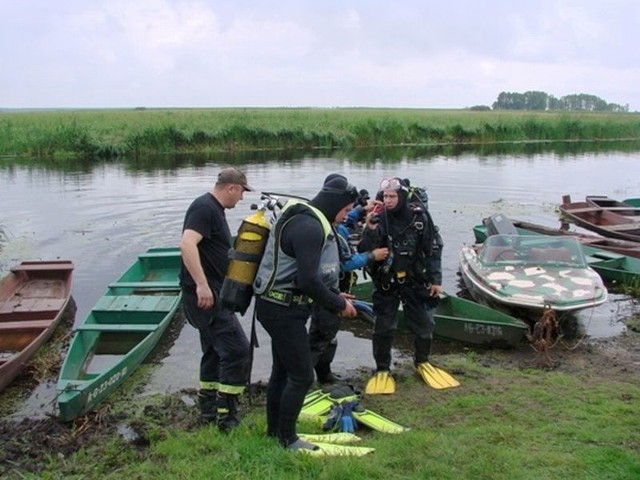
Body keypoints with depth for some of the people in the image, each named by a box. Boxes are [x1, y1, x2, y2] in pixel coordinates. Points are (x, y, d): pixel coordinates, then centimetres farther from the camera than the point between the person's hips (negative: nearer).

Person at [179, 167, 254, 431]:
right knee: (237, 349, -9)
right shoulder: (204, 207, -15)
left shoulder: (215, 209, 16)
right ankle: (226, 417, -1)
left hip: (211, 294, 11)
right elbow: (187, 244, -29)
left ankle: (208, 409, 29)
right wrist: (202, 285, -32)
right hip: (205, 295, -11)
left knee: (215, 350, 18)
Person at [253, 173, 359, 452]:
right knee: (302, 376, -3)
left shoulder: (306, 220, 12)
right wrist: (338, 305, -15)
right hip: (283, 310, -11)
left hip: (280, 306, 11)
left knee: (282, 371, 19)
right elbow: (308, 280, -28)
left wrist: (335, 295, 9)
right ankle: (287, 439, 12)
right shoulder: (310, 227, -22)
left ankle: (274, 431, 33)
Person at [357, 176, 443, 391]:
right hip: (386, 283, -1)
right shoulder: (379, 219, -10)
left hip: (416, 281, 1)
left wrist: (436, 280, -4)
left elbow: (433, 250, -2)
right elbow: (364, 254, -14)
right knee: (383, 327, 3)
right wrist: (370, 230, -28)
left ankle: (422, 362, 34)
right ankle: (382, 369, 20)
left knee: (424, 323, 9)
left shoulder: (420, 217, -9)